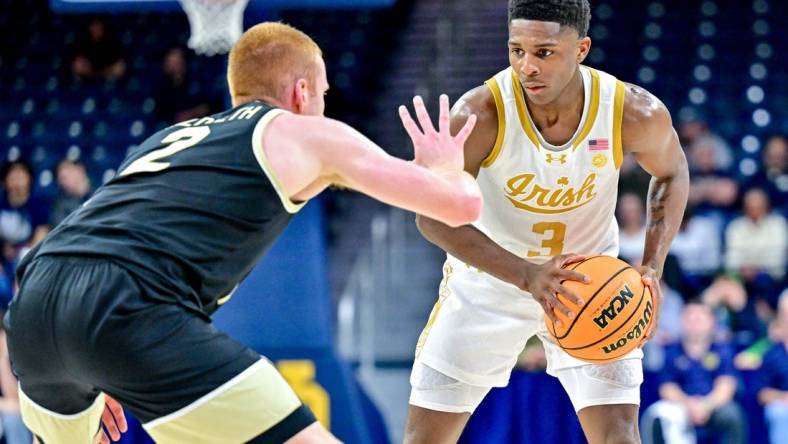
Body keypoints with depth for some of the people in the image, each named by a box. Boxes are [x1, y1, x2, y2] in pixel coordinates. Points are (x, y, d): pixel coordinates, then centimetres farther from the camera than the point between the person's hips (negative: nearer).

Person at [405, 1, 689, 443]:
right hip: (491, 274, 0)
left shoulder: (635, 113, -24)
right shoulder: (479, 115, -30)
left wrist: (652, 267, -14)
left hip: (589, 279, 0)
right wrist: (527, 276, -35)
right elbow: (435, 215, -23)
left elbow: (672, 173, -1)